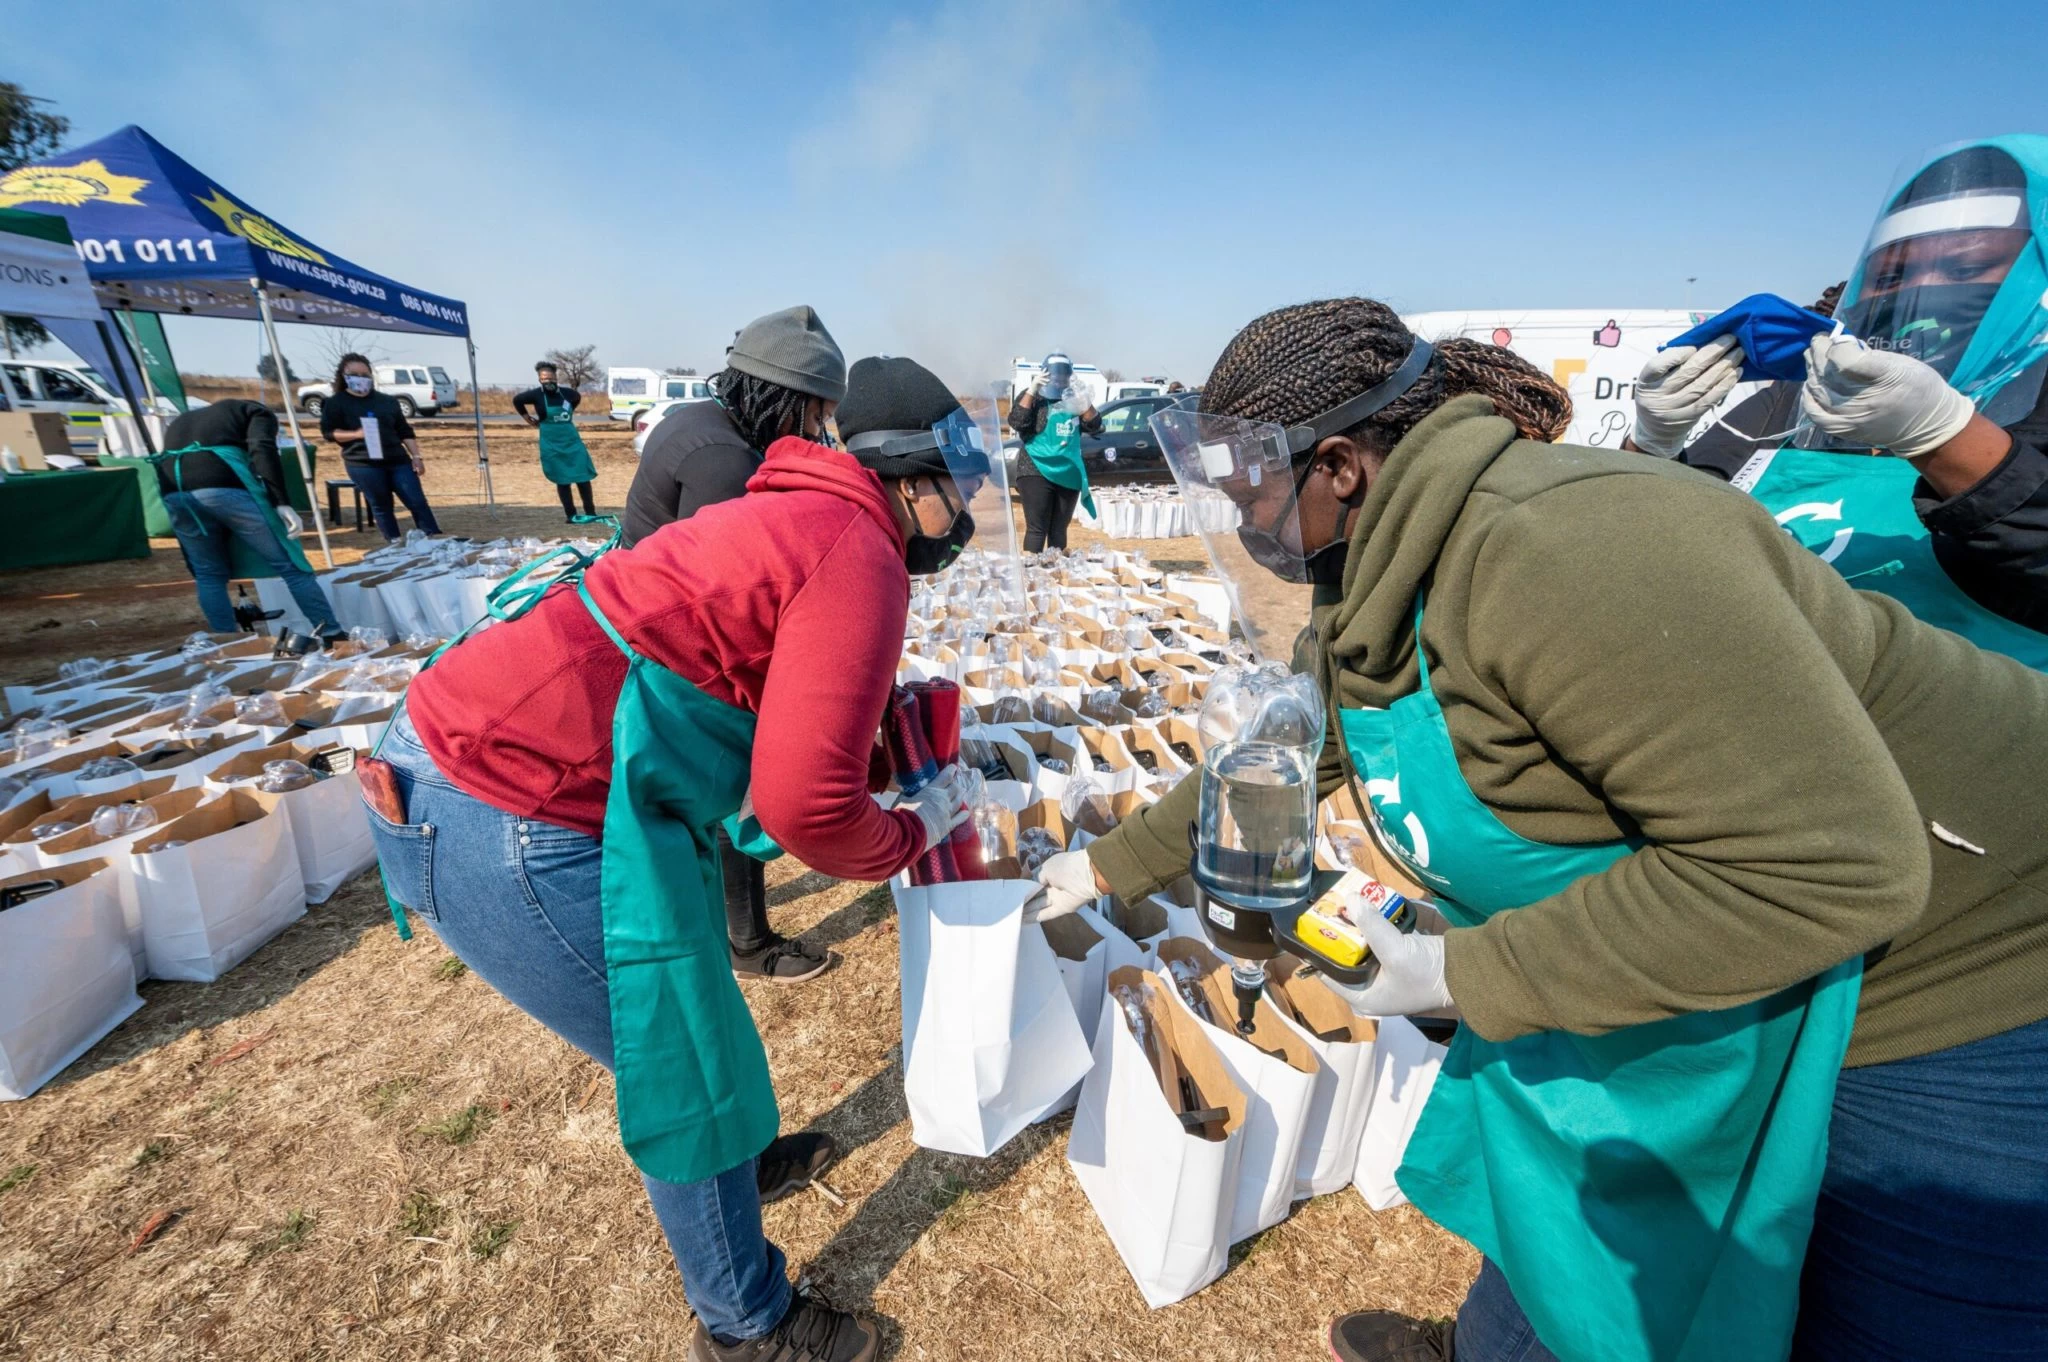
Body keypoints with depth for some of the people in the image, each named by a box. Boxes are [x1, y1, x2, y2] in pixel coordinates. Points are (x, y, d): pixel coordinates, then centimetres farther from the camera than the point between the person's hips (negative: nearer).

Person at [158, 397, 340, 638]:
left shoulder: (180, 421, 39)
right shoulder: (254, 410, 21)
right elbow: (262, 448, -1)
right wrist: (282, 503, -11)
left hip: (174, 492, 6)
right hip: (225, 486, -5)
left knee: (209, 575, 18)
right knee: (290, 565, -2)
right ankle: (333, 635, -4)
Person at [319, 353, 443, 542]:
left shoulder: (387, 401, 15)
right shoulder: (335, 403, 6)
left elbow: (405, 431, 14)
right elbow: (328, 432, -1)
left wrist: (416, 456, 3)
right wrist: (357, 434, -18)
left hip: (397, 460, 3)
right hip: (363, 464, -2)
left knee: (418, 502, -7)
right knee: (381, 507, 0)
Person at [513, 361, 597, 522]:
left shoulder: (567, 393, -2)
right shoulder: (536, 395, -8)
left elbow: (577, 397, 21)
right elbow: (517, 401, 8)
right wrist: (530, 421, 9)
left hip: (572, 441, 2)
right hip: (552, 445, -2)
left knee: (583, 477, 0)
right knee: (562, 481, 2)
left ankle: (591, 513, 8)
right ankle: (570, 515, 8)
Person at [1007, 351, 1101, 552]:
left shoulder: (1073, 399, 16)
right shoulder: (1033, 397, 4)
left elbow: (1094, 426, 6)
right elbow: (1016, 423, -13)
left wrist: (1083, 398, -5)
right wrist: (1032, 389, -14)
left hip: (1068, 475, 5)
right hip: (1037, 472, -5)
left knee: (1059, 530, 9)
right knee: (1037, 528, -12)